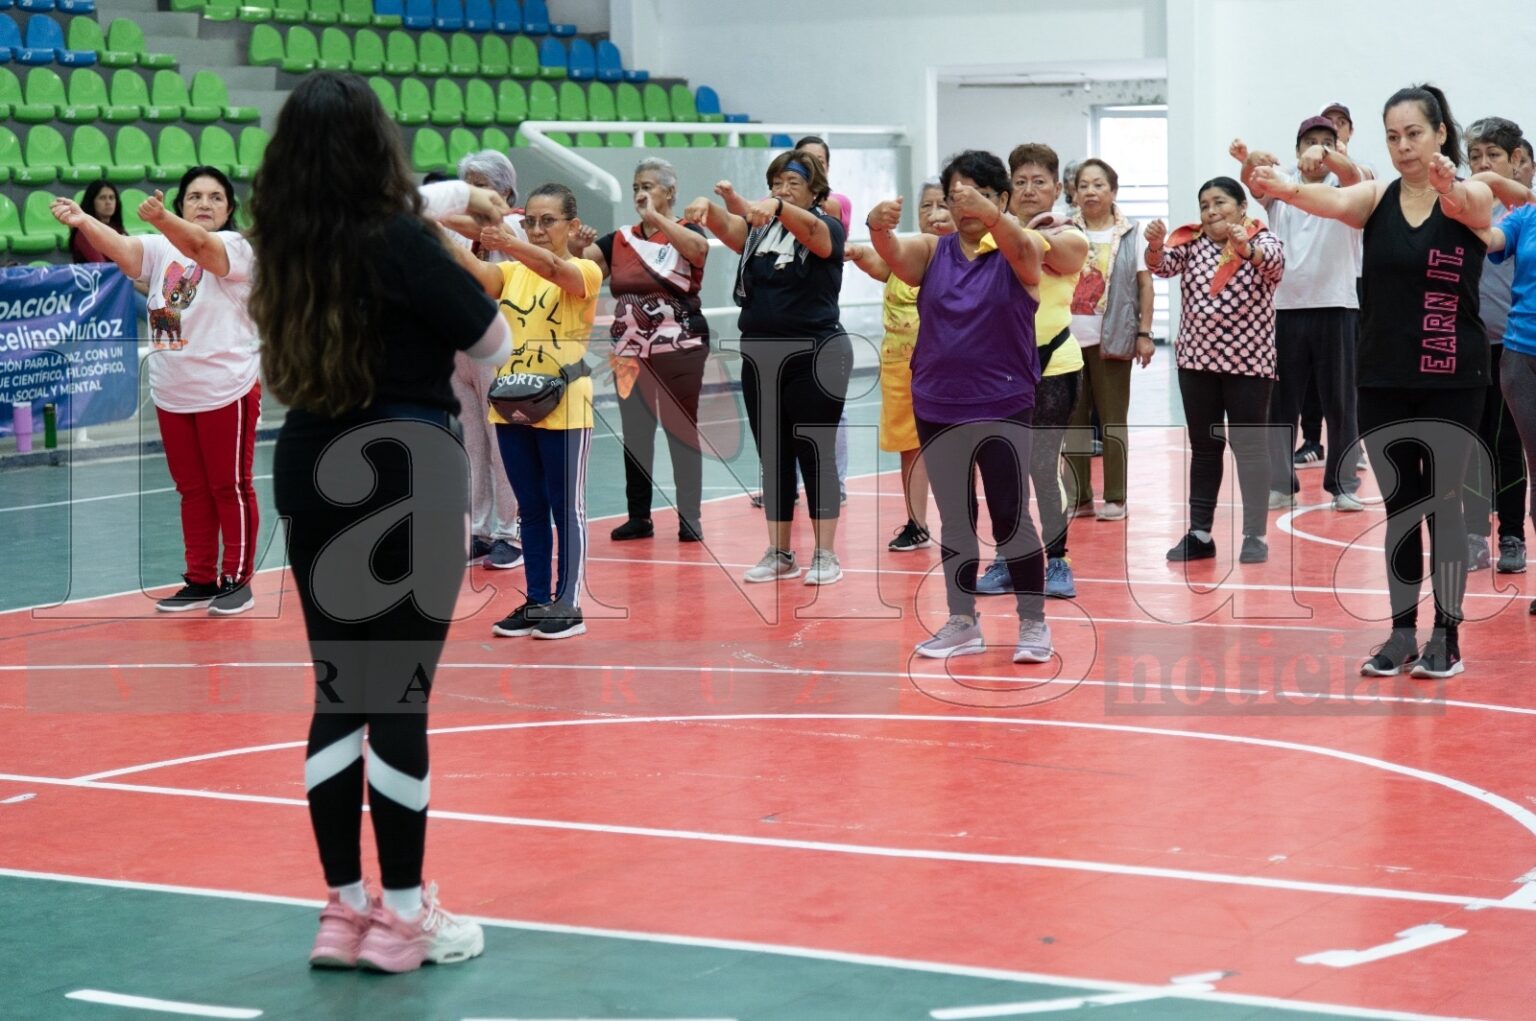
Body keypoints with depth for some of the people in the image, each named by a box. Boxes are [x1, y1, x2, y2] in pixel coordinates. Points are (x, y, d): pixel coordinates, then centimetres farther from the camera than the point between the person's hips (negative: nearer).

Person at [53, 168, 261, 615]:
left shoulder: (235, 246, -9)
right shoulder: (160, 249, 4)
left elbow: (199, 244, -30)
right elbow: (122, 248, -15)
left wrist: (161, 219, -51)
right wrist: (84, 222, -36)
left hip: (227, 391, -5)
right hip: (171, 394, 5)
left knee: (230, 486, 4)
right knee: (192, 490, 14)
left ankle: (237, 579, 13)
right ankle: (201, 580, 23)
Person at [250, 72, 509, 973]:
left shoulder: (287, 245, 3)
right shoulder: (401, 239, -15)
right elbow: (494, 343, -6)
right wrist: (455, 259, 9)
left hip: (313, 474, 6)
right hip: (407, 477, -6)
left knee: (339, 694, 10)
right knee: (401, 697, 0)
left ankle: (344, 909, 16)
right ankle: (401, 914, 7)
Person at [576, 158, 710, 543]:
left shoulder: (685, 233, -2)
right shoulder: (620, 240, 9)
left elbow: (699, 248, -26)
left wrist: (655, 216, -28)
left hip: (679, 350, -5)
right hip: (630, 353, 5)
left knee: (682, 432, 1)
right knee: (635, 436, 9)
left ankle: (690, 518, 6)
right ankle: (638, 517, 18)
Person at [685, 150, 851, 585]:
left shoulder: (827, 229, -4)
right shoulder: (757, 230, 9)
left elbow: (807, 226, -27)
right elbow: (725, 226, -11)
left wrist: (774, 207, -48)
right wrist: (707, 206, -35)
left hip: (813, 357, -5)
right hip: (760, 357, 5)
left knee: (815, 455, -2)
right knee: (773, 458, 9)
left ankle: (825, 555, 3)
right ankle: (779, 554, 17)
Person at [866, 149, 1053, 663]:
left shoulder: (1019, 252, -5)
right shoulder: (932, 251, 4)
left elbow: (1021, 246, -28)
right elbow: (894, 252, -16)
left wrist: (989, 215, -50)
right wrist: (880, 228, -41)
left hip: (1004, 407, -4)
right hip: (937, 408, 4)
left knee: (1012, 519, -3)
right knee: (954, 520, 12)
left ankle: (1034, 624, 9)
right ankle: (963, 623, 23)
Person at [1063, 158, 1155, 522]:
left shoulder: (1130, 235, 2)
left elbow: (1145, 285, 1)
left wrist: (1144, 333, -5)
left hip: (1111, 339, -2)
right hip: (1070, 338, 2)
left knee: (1112, 420, 3)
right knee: (1073, 419, 6)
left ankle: (1115, 497, 9)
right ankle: (1079, 495, 14)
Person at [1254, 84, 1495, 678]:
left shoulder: (1472, 197, -6)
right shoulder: (1377, 198, 1)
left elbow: (1463, 205, -30)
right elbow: (1335, 201, -20)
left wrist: (1446, 184, -55)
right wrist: (1286, 190, -43)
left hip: (1451, 378, -3)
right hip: (1383, 378, 3)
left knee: (1441, 504, 1)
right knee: (1399, 506, 9)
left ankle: (1446, 635, 10)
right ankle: (1402, 633, 17)